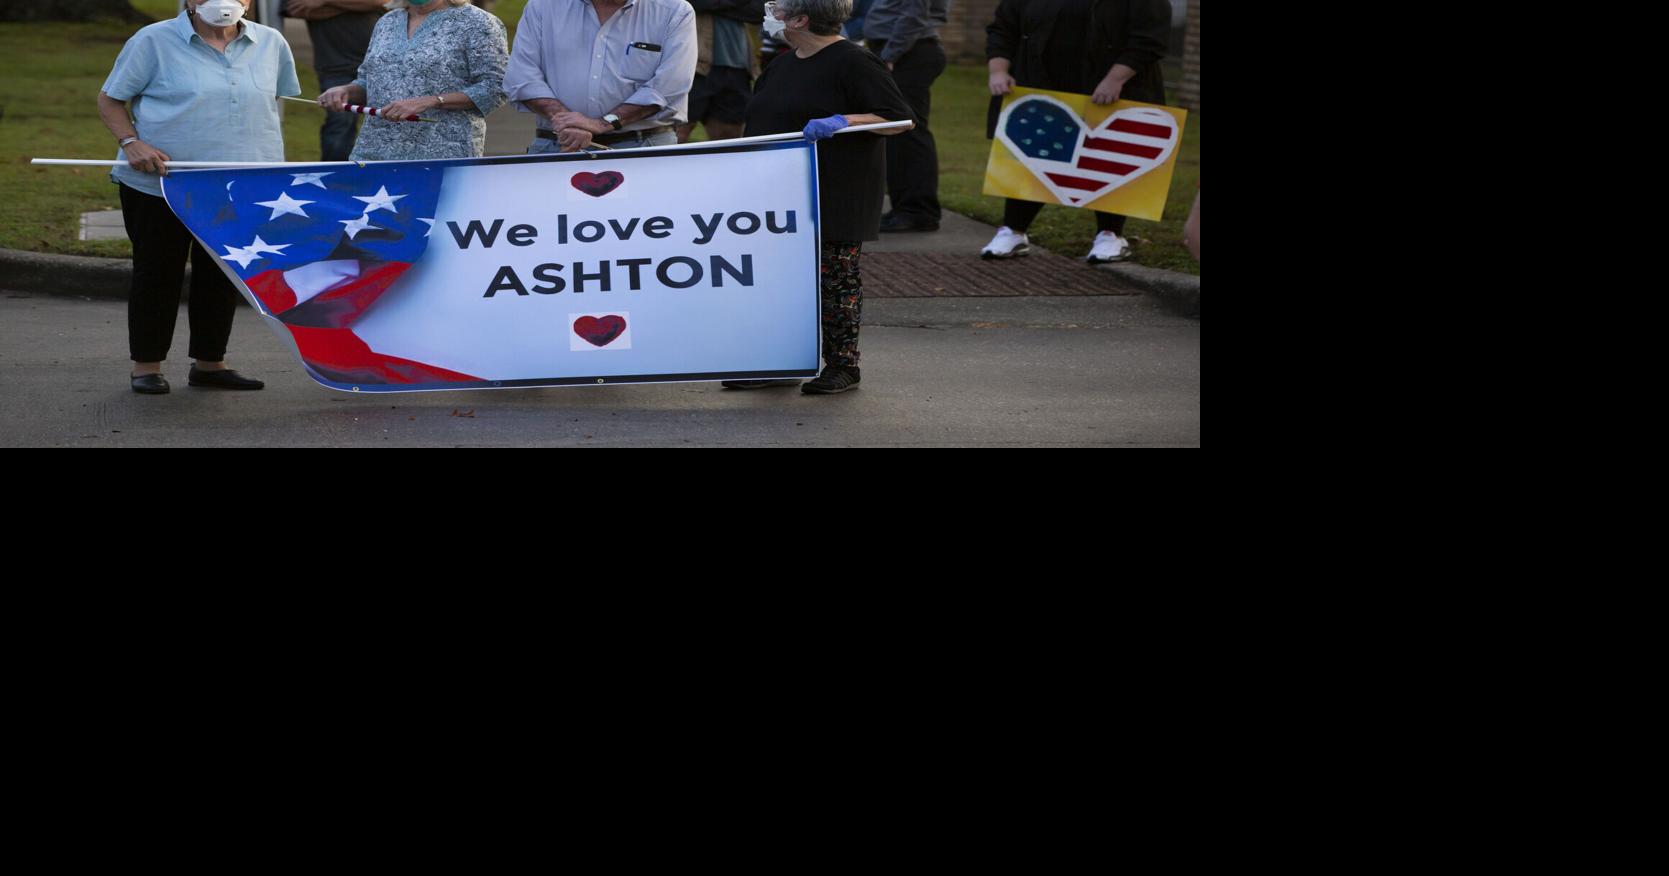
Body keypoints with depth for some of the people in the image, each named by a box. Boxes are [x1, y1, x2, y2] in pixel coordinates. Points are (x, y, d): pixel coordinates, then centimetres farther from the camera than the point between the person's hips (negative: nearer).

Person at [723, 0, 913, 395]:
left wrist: (842, 121, -26)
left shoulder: (853, 62, -12)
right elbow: (764, 126, 26)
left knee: (835, 277, -1)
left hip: (835, 196, -8)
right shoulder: (781, 67, 15)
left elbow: (898, 118, -15)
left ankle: (843, 365, 7)